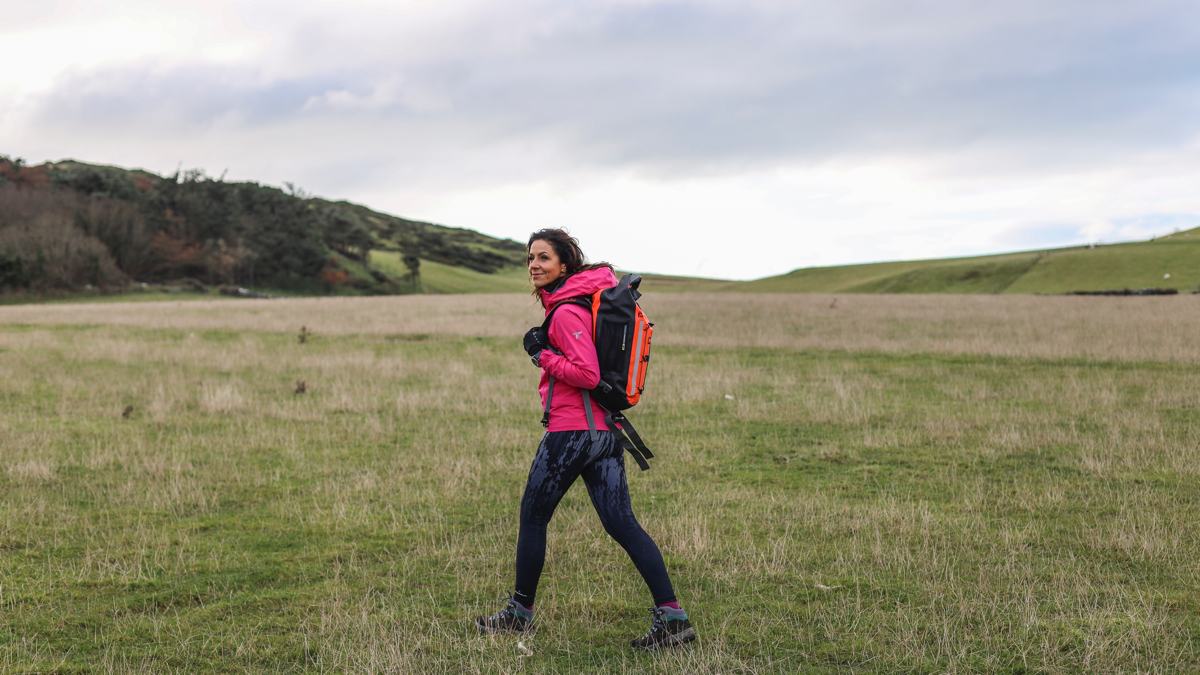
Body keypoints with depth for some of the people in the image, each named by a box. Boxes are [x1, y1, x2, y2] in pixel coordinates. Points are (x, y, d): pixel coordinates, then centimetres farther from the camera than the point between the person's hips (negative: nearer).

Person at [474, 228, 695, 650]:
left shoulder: (566, 312, -14)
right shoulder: (590, 297, 15)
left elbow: (587, 374, -20)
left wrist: (542, 354, -10)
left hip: (571, 430, -9)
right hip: (605, 429, 9)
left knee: (532, 517, 9)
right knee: (622, 523, 4)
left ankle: (521, 612, 22)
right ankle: (672, 616, -2)